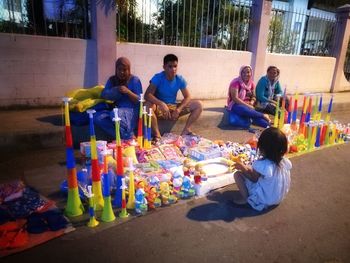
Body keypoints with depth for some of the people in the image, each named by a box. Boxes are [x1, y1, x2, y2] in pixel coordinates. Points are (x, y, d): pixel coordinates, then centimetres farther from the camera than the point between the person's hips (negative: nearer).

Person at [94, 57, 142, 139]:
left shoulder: (134, 80, 1)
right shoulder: (112, 80, 15)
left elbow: (139, 100, -5)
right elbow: (103, 95, 7)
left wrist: (128, 92, -22)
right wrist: (115, 90, -12)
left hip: (131, 111, -5)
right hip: (116, 110, 5)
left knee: (115, 114, -38)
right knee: (97, 117, -23)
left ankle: (129, 138, -19)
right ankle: (121, 136, -26)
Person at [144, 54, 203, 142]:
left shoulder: (180, 79, -7)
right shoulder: (158, 77, -17)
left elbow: (187, 97, -6)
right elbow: (147, 95, -28)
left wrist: (178, 109, -24)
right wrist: (161, 104, -45)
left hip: (173, 108, 4)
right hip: (159, 108, -3)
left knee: (198, 104, -11)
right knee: (148, 105, -38)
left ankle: (186, 130, -8)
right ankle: (157, 134, -23)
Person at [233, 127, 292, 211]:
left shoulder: (261, 164, -29)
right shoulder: (286, 162, -10)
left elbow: (254, 179, -12)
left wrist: (243, 168, 2)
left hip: (264, 199, -7)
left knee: (238, 174, -7)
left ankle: (245, 198, -1)